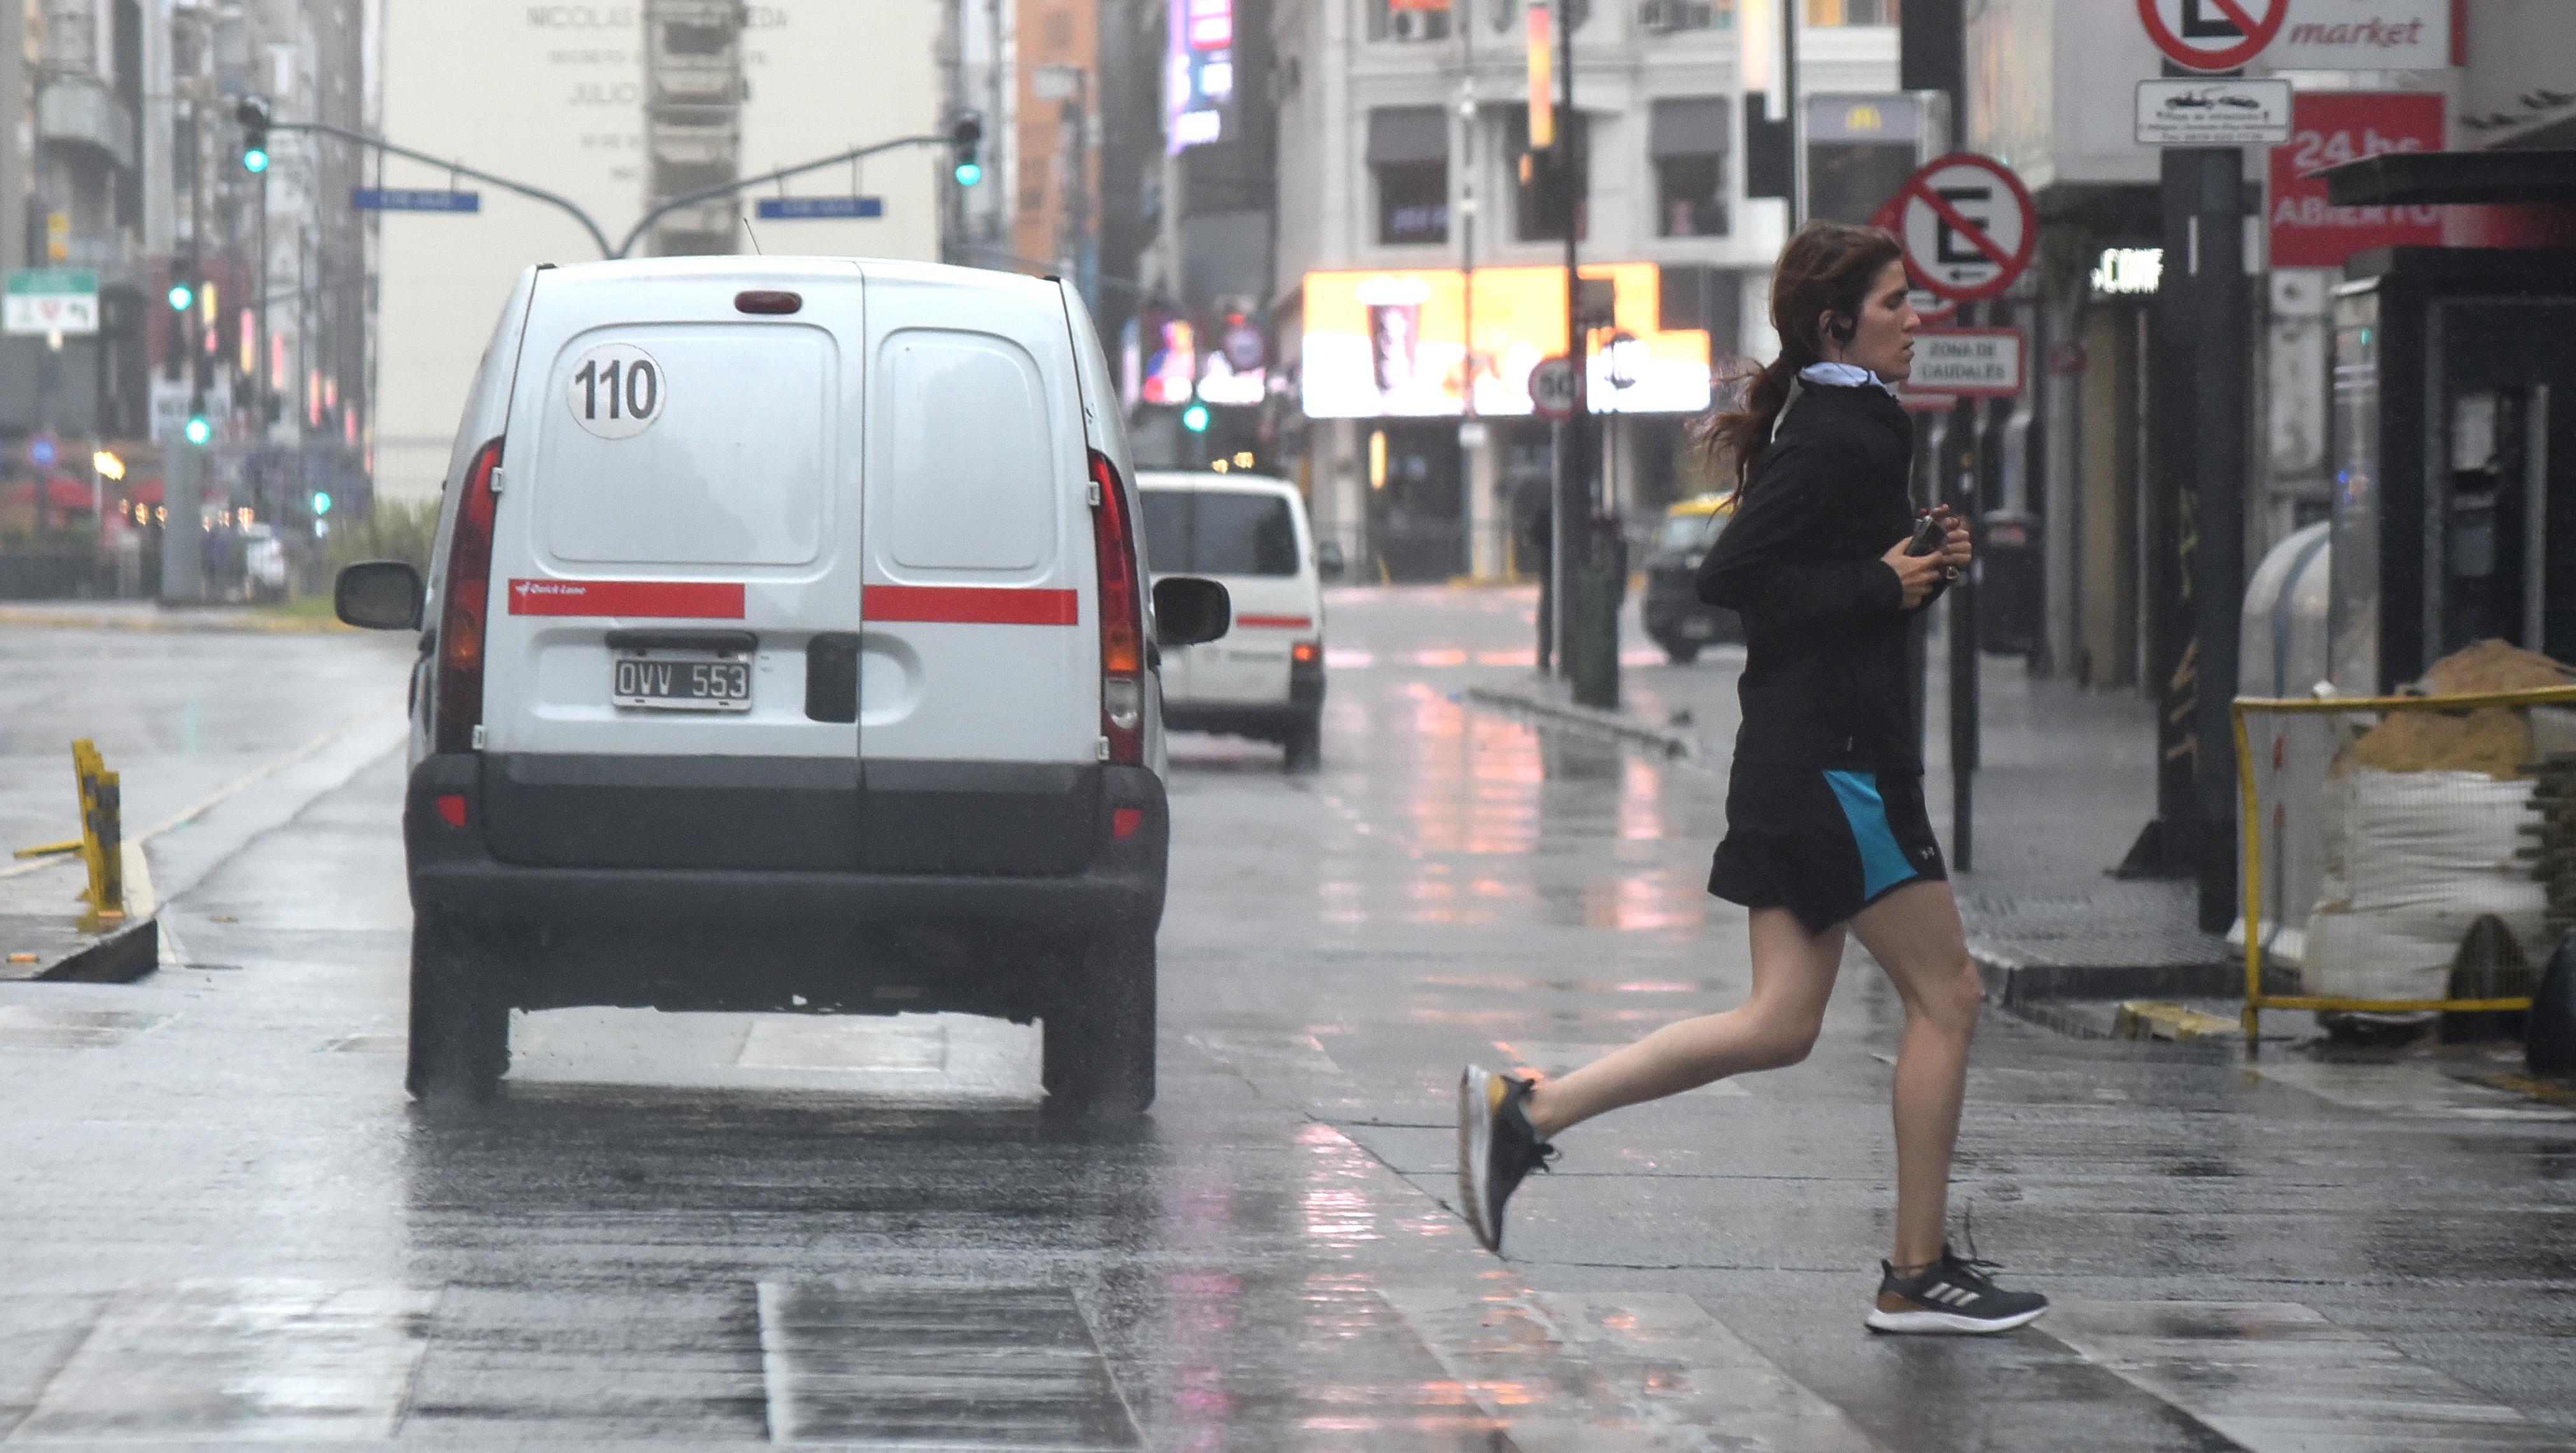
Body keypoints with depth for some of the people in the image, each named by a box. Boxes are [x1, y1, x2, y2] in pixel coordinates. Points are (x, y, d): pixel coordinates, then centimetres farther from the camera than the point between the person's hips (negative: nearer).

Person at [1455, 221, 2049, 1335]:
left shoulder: (1830, 427, 17)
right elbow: (1731, 575, -21)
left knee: (1779, 1023, 7)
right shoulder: (1843, 436, -13)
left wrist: (1920, 564, 8)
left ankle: (1524, 1112, 2)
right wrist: (1881, 587, -16)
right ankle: (1917, 1275, 3)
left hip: (1791, 756, 10)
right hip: (1837, 754, -10)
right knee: (1945, 995, -1)